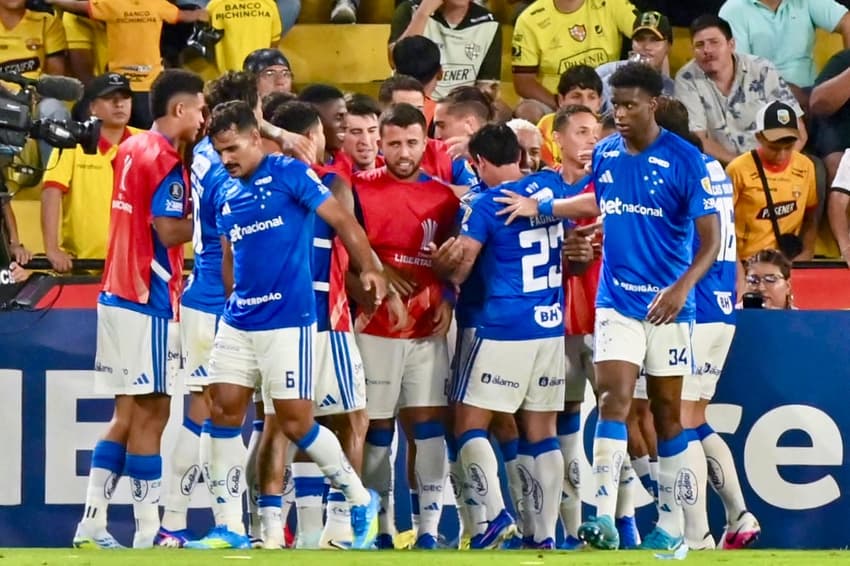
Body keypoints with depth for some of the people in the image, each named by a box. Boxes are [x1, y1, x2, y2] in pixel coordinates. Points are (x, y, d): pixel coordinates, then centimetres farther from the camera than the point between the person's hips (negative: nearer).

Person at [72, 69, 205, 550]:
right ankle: (148, 530, -4)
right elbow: (169, 230, -21)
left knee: (127, 415, 11)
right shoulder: (164, 160, -14)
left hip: (117, 294, 9)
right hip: (147, 299, -9)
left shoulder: (132, 148, 13)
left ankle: (93, 523, 9)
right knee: (150, 415, -5)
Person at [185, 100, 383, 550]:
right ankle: (229, 528, 4)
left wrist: (369, 268, -16)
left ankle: (362, 501, 15)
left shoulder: (289, 174, -5)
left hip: (288, 320, -7)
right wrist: (233, 303, 16)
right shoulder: (226, 200, 14)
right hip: (238, 322, 7)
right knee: (222, 414, -1)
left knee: (295, 423, -5)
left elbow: (341, 221, -7)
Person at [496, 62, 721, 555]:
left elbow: (711, 237, -12)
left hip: (667, 304, -3)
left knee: (667, 409, 6)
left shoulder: (684, 159, -11)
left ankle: (671, 525, 14)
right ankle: (605, 519, -21)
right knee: (613, 398, -12)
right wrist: (540, 207, 23)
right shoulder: (605, 154, 4)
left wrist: (683, 286, -26)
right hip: (616, 301, 3)